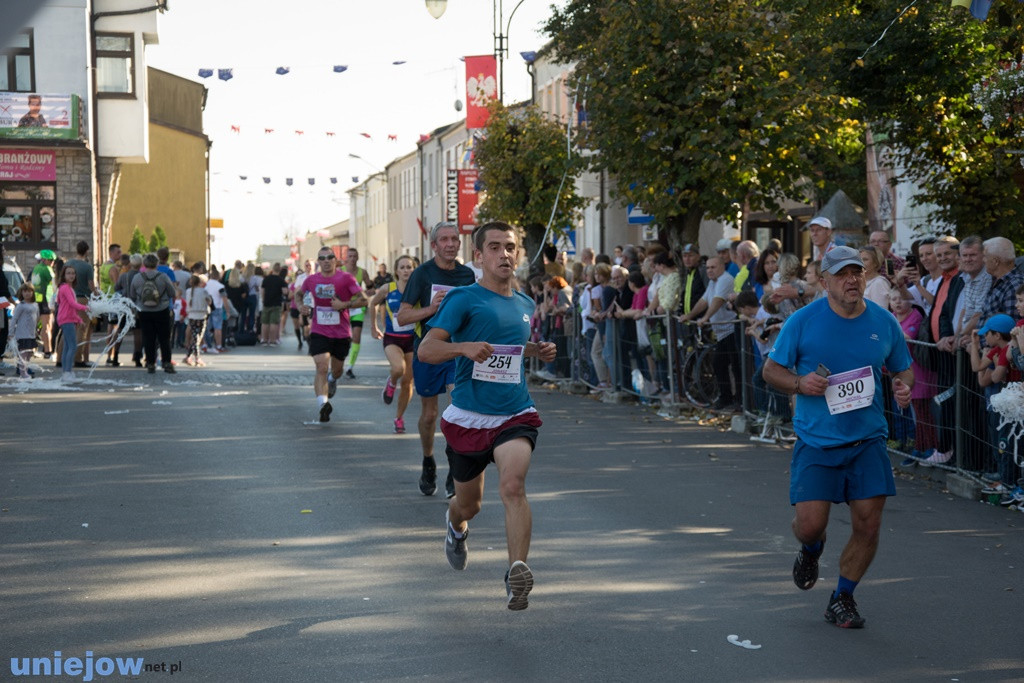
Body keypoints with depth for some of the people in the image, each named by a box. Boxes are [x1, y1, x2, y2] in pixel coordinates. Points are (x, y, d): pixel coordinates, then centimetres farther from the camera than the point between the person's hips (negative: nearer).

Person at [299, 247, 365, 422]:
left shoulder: (346, 278, -8)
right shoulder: (311, 280, 1)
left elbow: (363, 299, -9)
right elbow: (299, 294, 22)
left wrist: (344, 305, -22)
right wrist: (302, 307, 2)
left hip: (342, 333, 0)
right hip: (319, 332, 0)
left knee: (337, 369, 18)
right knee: (321, 367, -19)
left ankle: (332, 380, 54)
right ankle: (323, 404, -27)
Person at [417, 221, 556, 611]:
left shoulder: (524, 305, 12)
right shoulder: (464, 298, -6)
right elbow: (425, 350, -12)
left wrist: (538, 351, 10)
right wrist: (464, 347, -30)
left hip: (515, 414, 2)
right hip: (469, 417, -2)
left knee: (513, 484, -26)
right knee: (469, 504, 15)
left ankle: (517, 572, -29)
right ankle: (455, 525, 52)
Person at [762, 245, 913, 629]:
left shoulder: (884, 322, 4)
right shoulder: (803, 321, -4)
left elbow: (903, 369, 17)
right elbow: (771, 369, 3)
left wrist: (904, 387, -6)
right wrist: (800, 383, -17)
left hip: (868, 440, 2)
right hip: (816, 440, -2)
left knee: (868, 525, -3)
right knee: (810, 523, -9)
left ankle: (842, 599, 19)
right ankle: (811, 550, 31)